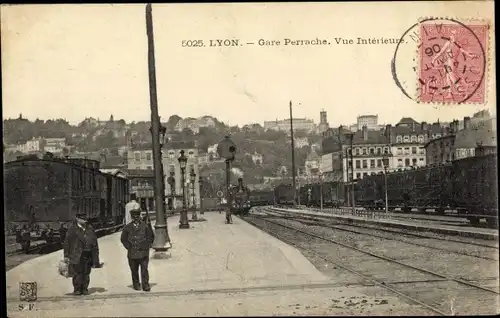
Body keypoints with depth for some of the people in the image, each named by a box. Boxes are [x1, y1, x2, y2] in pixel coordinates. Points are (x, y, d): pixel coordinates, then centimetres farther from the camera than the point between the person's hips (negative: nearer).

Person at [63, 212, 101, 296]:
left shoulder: (90, 228, 14)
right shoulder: (72, 229, -1)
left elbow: (95, 243, 17)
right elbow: (66, 242, -2)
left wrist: (95, 257, 13)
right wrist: (66, 256, -7)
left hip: (88, 255, 4)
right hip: (77, 255, -4)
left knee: (86, 273, 7)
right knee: (77, 273, -2)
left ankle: (84, 289, 17)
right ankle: (77, 289, 8)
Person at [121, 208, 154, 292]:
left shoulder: (145, 226, 3)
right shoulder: (127, 228, 5)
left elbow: (151, 237, 10)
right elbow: (123, 239, 11)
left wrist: (147, 246, 1)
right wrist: (129, 247, 2)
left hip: (143, 252, -1)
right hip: (132, 253, 1)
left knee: (144, 270, -7)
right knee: (134, 271, 7)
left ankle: (145, 285, -3)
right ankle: (136, 285, 19)